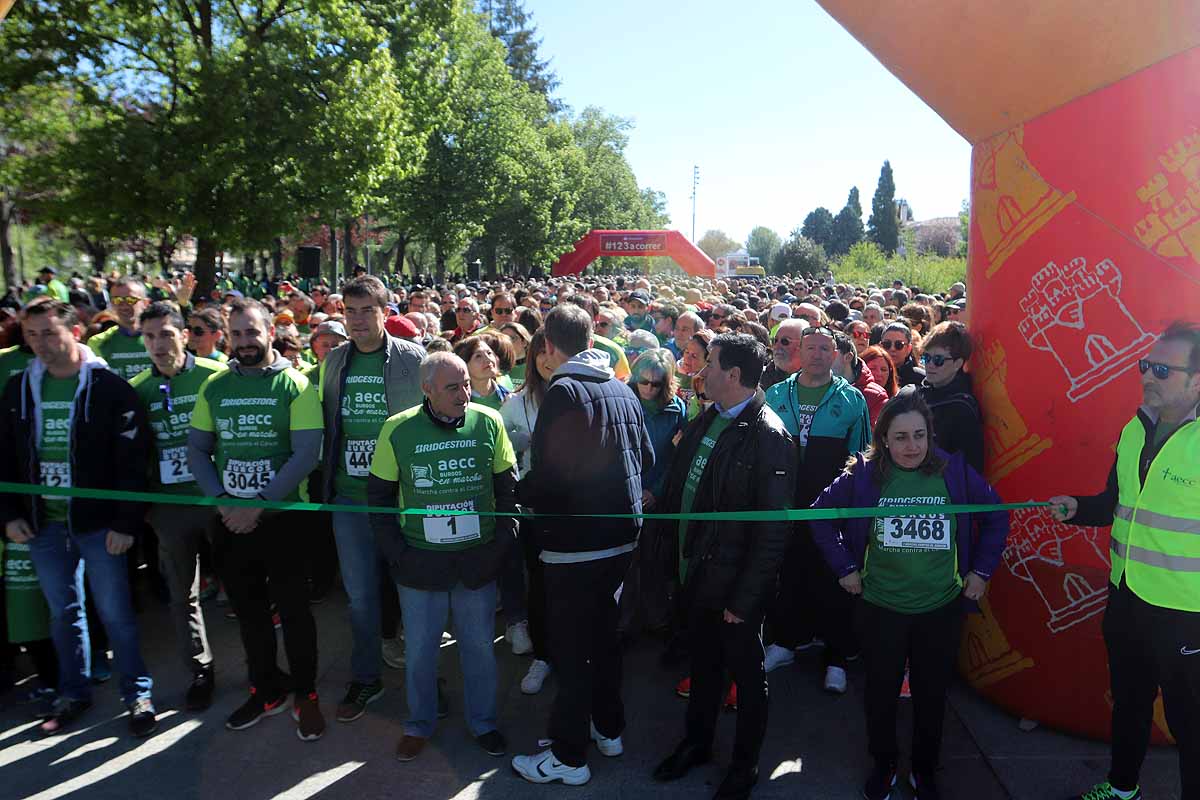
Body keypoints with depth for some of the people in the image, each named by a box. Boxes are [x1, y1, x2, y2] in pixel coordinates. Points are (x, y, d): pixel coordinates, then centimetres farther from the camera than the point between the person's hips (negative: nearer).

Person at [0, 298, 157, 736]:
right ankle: (73, 693, 31)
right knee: (63, 612, 16)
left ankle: (138, 695, 16)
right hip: (42, 522, 5)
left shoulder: (109, 387, -10)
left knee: (115, 612, 2)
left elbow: (133, 460, -12)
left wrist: (125, 522, -15)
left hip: (97, 521, -5)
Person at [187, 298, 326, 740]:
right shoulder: (214, 387, 6)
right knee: (248, 609, 15)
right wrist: (221, 500, -8)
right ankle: (266, 691, 33)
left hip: (282, 516, -4)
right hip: (229, 520, 4)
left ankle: (305, 694, 22)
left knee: (293, 608, 5)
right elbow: (197, 450, 6)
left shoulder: (295, 386, -8)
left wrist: (259, 503, -18)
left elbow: (307, 453, -15)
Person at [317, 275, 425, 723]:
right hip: (350, 497, 3)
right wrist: (326, 482, 10)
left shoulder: (413, 358, -5)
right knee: (360, 594, 10)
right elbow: (324, 424, 14)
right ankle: (365, 679, 28)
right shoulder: (333, 361, 7)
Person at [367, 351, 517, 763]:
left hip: (478, 559, 1)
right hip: (421, 560, 0)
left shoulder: (489, 422, -7)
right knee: (420, 648, 13)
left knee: (479, 645, 14)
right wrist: (396, 554, -3)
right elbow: (379, 496, 1)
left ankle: (482, 721, 35)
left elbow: (509, 488, 3)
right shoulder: (397, 430, -9)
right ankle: (419, 724, 36)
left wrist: (502, 542, -1)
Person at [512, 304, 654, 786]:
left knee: (570, 646, 4)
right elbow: (645, 457, 14)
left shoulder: (564, 391, -16)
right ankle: (609, 729, 36)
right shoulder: (622, 389, 6)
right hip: (621, 534, 8)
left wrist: (517, 493, -4)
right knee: (603, 632, 22)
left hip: (576, 541, -7)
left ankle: (568, 756, 16)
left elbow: (547, 475, -22)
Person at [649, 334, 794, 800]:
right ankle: (697, 744, 45)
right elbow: (680, 488, 8)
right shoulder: (705, 422, 2)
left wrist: (745, 598, -19)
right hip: (695, 573, 7)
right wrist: (675, 555, 6)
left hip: (736, 585, -6)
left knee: (747, 675, 15)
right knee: (702, 665, 24)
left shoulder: (767, 437, -21)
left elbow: (773, 528, -21)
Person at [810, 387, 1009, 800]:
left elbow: (996, 516, 6)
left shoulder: (954, 471, -7)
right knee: (881, 692, 14)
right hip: (880, 608, 0)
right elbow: (821, 515, 1)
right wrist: (844, 567, -3)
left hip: (942, 609, 1)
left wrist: (981, 571, 2)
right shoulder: (864, 475, -9)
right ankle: (883, 764, 37)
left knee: (932, 695, 14)